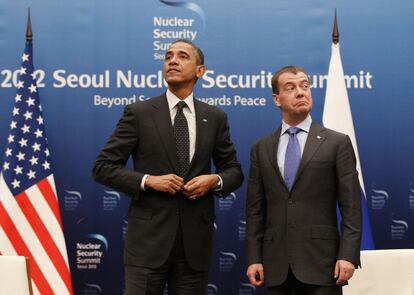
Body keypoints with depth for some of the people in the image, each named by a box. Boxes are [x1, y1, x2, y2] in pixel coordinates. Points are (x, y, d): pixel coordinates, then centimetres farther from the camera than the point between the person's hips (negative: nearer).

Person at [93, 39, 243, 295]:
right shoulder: (139, 113, 0)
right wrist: (148, 180, -15)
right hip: (149, 237, -3)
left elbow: (234, 170, 15)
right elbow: (103, 167, -1)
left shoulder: (215, 118, 8)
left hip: (196, 239, 3)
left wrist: (214, 180, -8)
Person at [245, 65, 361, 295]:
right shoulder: (261, 148, 10)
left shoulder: (337, 143, 2)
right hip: (276, 265, 3)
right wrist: (254, 258, 2)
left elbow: (351, 207, -2)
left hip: (321, 261, -2)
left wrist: (348, 256, -11)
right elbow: (255, 209, 9)